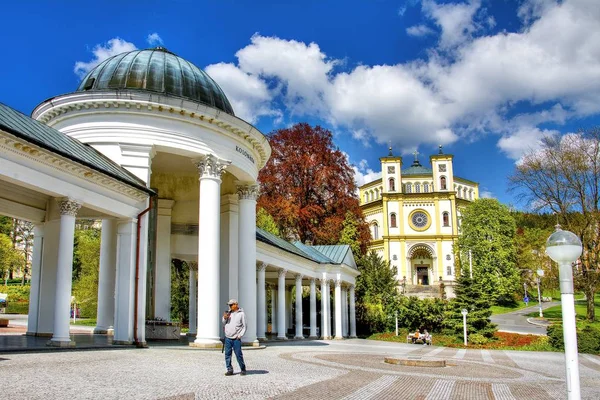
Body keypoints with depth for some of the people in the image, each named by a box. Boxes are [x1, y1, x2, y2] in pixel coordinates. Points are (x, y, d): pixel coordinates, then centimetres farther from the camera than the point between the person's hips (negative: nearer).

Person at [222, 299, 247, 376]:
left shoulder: (241, 314, 0)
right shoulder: (228, 313, 12)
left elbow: (244, 326, 1)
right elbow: (224, 323, 16)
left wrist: (240, 335, -7)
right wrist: (224, 318, -4)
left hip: (236, 339, -4)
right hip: (227, 338, 4)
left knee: (239, 355, -3)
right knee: (227, 354, 3)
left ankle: (243, 369, 10)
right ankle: (230, 370, 12)